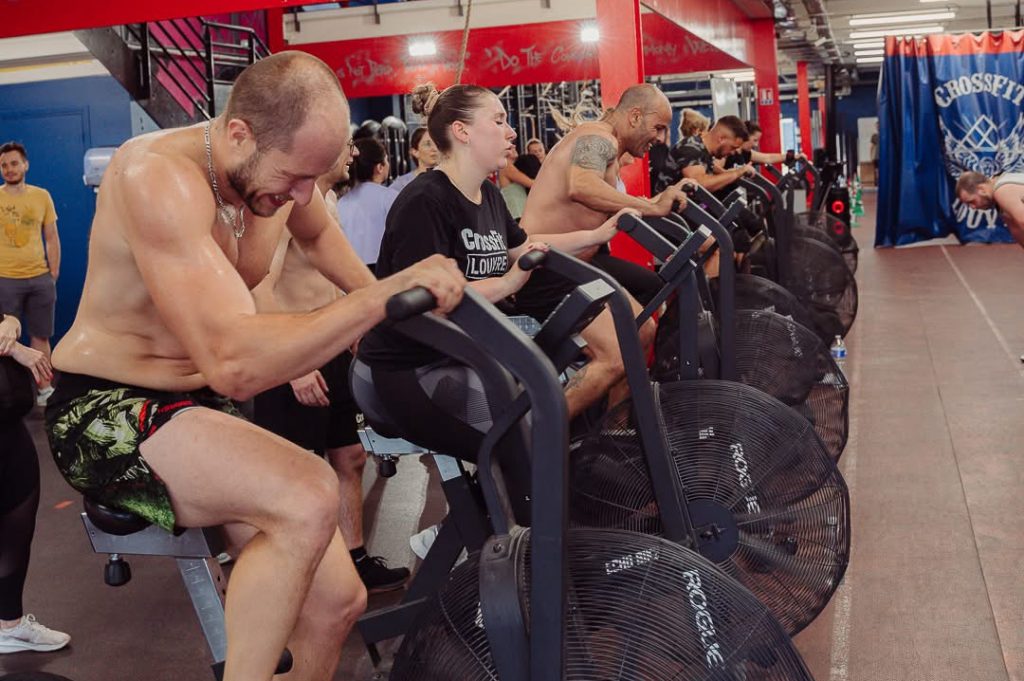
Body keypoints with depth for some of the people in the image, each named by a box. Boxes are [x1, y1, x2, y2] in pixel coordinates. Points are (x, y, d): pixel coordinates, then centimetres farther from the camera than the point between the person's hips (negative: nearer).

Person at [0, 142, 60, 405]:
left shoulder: (42, 196, 5)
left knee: (40, 335, 9)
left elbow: (51, 238, 10)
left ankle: (44, 388, 18)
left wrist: (53, 275, 5)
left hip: (40, 278, 2)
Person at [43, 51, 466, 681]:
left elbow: (316, 234, 27)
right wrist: (385, 294, -35)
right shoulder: (159, 176, -26)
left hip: (204, 409, 7)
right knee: (309, 498, -33)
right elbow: (235, 363, -37)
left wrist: (374, 296, 16)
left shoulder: (280, 164, -2)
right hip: (105, 413, -7)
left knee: (337, 601, -5)